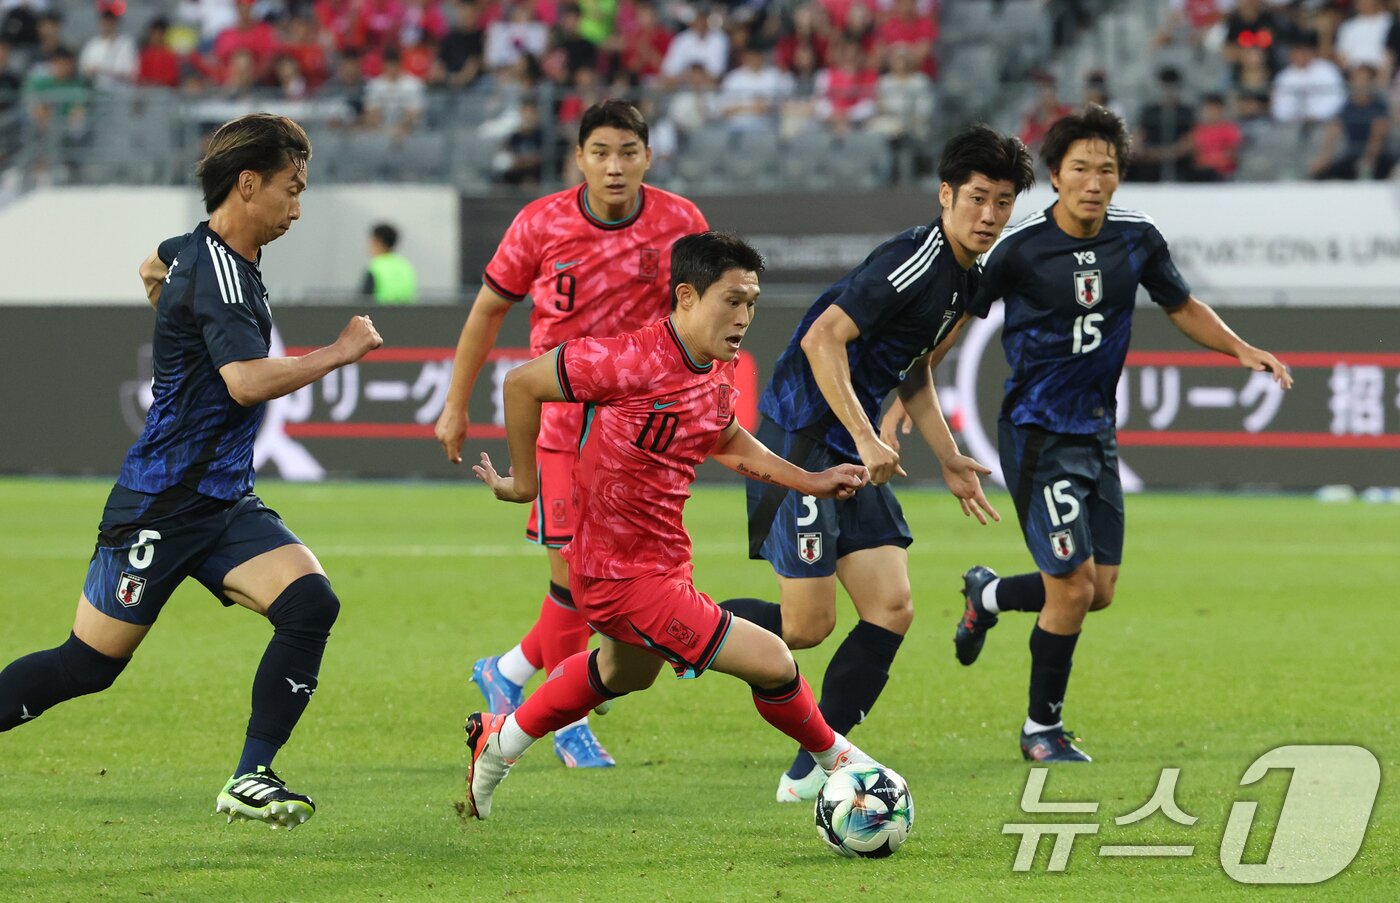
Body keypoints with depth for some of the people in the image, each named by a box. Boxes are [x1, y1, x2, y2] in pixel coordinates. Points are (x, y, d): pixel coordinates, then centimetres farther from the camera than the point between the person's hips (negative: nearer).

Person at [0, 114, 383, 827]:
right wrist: (340, 352, -21)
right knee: (87, 664, -1)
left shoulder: (199, 251, 11)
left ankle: (250, 780, -9)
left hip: (225, 502, 9)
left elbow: (153, 266, 36)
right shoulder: (216, 270, -19)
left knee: (310, 604, -13)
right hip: (162, 503, -9)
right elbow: (247, 381, -33)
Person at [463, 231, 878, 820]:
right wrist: (524, 482, -8)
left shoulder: (718, 372, -1)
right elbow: (521, 383, -19)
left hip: (664, 561, 10)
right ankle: (837, 759, 16)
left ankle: (499, 741, 52)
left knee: (626, 672, 36)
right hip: (623, 578, -10)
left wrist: (809, 482, 12)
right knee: (771, 663, -10)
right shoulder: (636, 361, -28)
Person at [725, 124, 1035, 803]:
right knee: (807, 625, -11)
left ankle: (809, 772, 3)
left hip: (855, 456, 9)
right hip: (801, 436, -9)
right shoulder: (915, 261, -18)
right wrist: (866, 439, -27)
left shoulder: (967, 281, 12)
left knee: (891, 607, -1)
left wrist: (950, 460, 21)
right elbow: (823, 339, -25)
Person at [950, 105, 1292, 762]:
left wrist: (1241, 349, 1)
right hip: (1038, 431, -6)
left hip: (1097, 432, 6)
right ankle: (1042, 727, 10)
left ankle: (987, 595, 38)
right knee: (1073, 588, -11)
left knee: (1099, 592, 9)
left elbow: (1182, 307, 16)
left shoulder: (1137, 239, 0)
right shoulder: (1020, 248, -15)